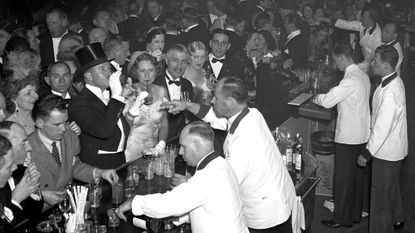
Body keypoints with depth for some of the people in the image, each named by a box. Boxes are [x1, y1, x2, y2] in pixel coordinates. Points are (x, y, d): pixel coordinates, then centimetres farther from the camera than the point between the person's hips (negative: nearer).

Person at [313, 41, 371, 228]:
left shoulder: (351, 80, -22)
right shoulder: (362, 75, 8)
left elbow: (328, 101, -23)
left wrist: (317, 98, -3)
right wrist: (329, 94, 8)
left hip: (348, 137, -9)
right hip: (362, 135, 9)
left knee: (343, 179, 3)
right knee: (357, 177, 17)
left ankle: (342, 218, 14)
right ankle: (355, 214, 29)